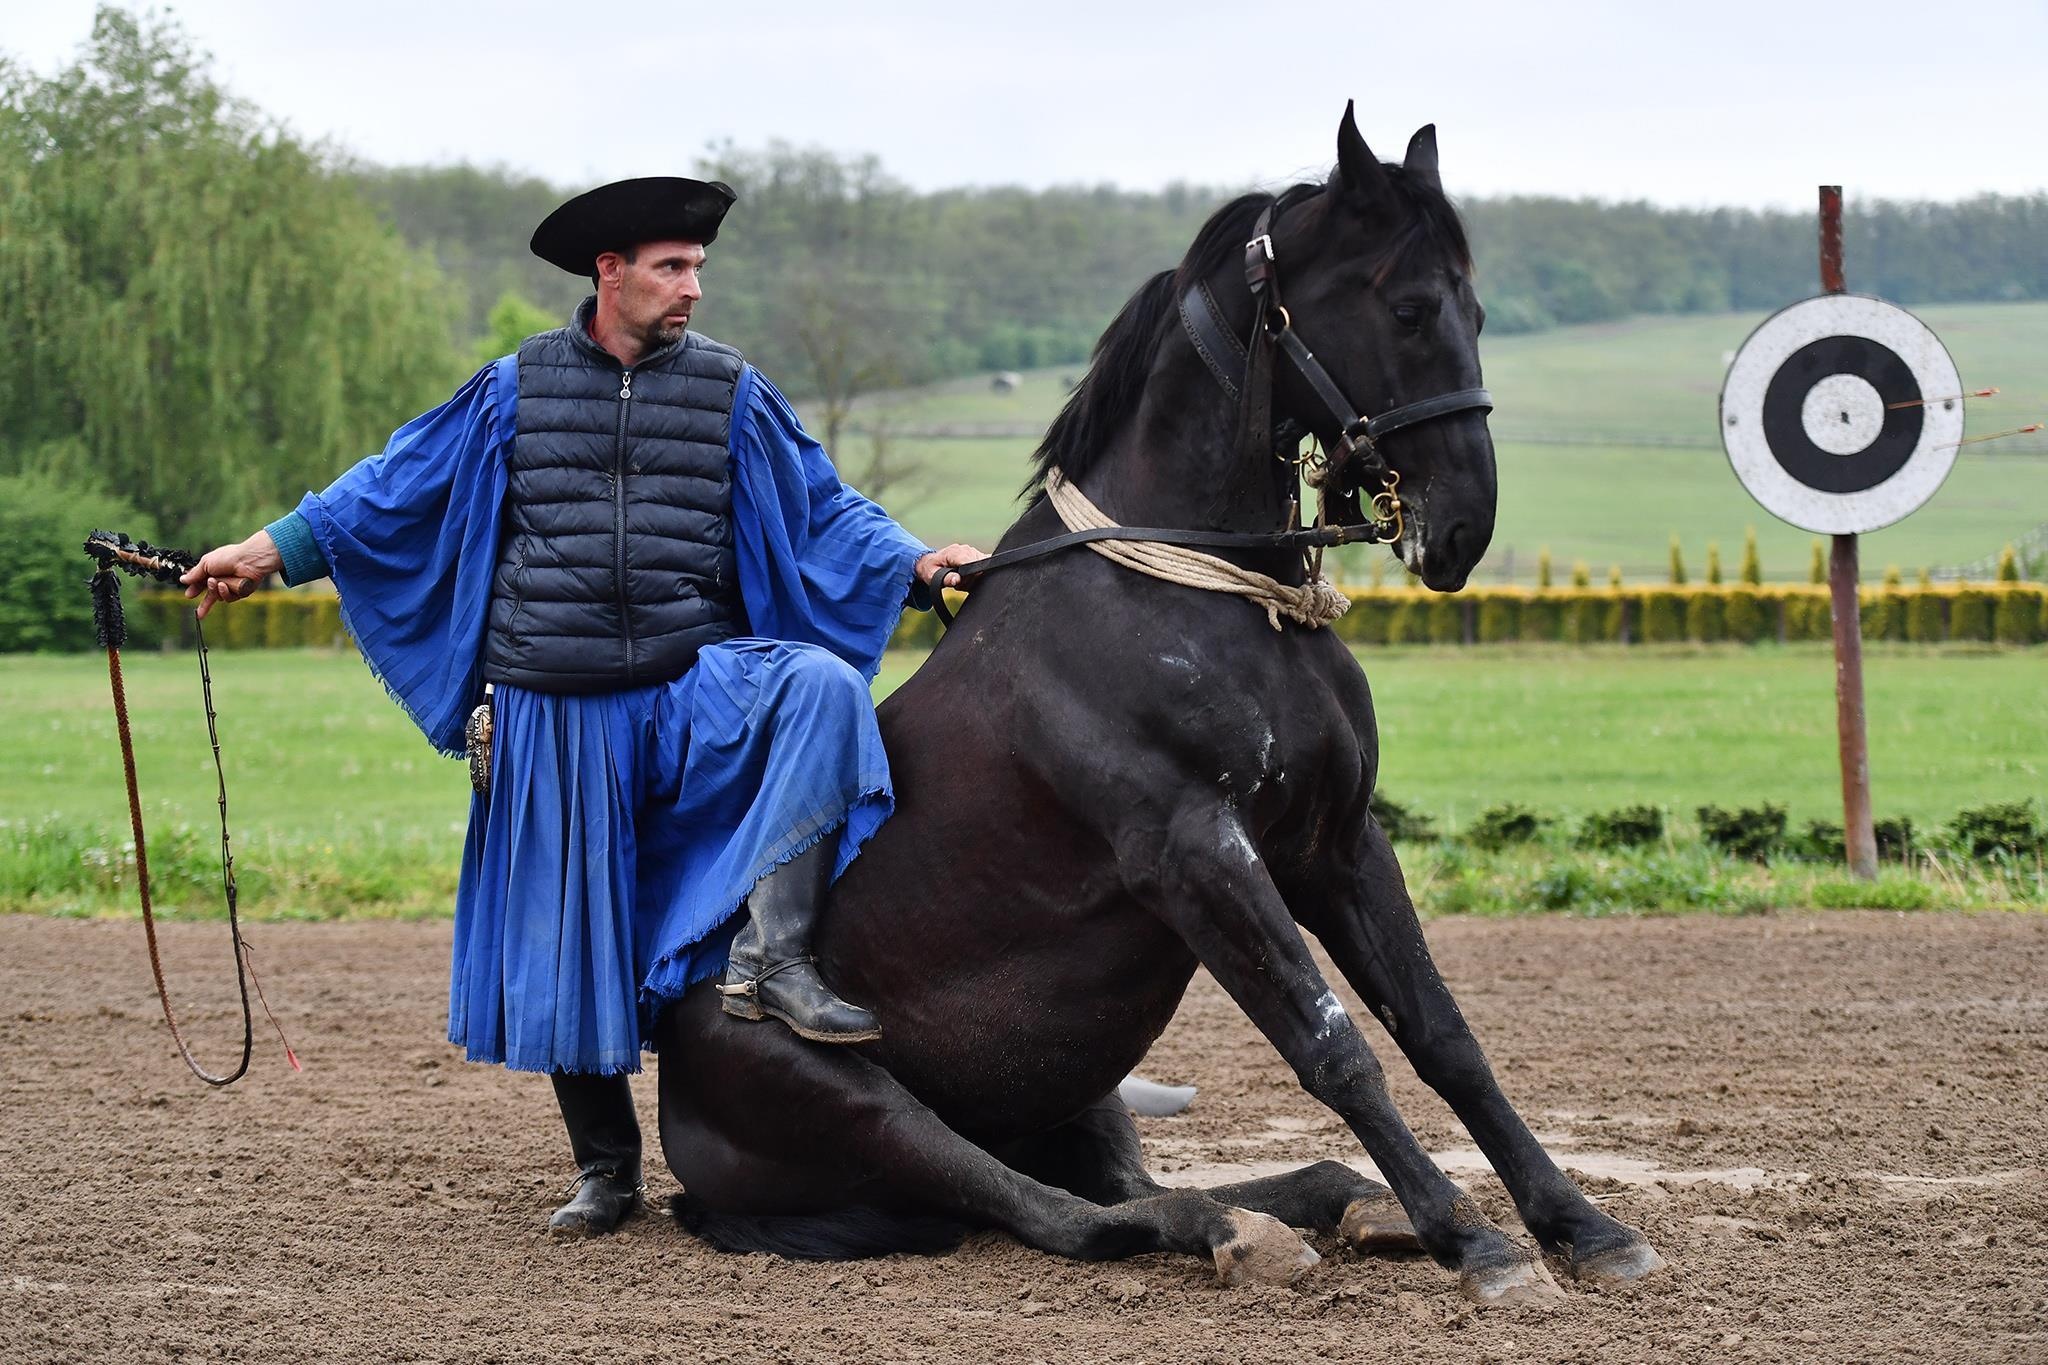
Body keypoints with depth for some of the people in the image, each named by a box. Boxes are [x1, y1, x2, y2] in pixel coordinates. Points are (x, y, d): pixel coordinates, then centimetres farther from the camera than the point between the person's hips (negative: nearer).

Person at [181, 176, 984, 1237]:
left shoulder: (731, 393, 5)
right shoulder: (518, 390, 4)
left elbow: (823, 511, 4)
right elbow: (399, 485, 11)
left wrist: (915, 564, -11)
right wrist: (273, 550, 7)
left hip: (696, 688, 0)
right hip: (559, 714, 0)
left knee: (822, 685, -30)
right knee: (569, 934, 4)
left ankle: (769, 957, -28)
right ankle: (605, 1167, 20)